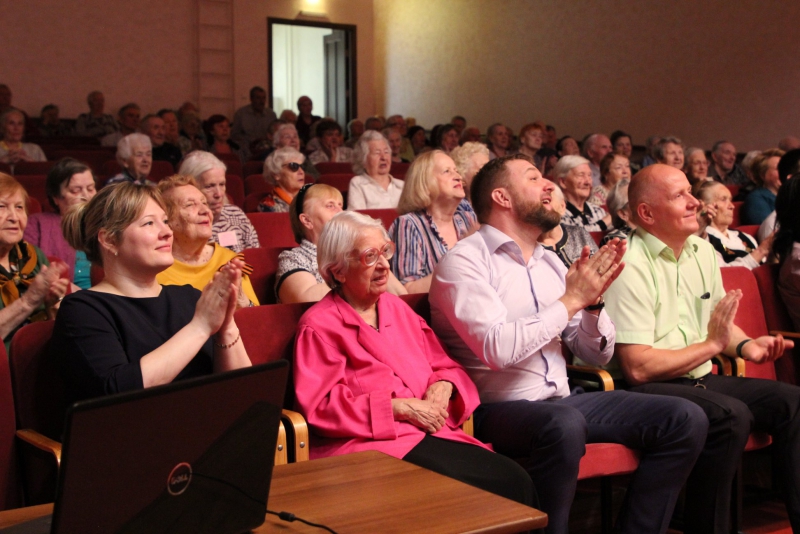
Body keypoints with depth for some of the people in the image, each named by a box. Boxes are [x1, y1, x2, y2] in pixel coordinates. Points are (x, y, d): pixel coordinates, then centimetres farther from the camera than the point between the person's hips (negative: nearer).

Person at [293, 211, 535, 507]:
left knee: (515, 481, -21)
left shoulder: (397, 308, 21)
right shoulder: (319, 326, 0)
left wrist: (442, 388, -3)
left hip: (430, 431, 6)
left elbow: (446, 367, 23)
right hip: (370, 444, -6)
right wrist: (401, 408, -14)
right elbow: (322, 407, -10)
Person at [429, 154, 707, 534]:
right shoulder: (464, 261, -5)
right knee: (564, 424, -39)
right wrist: (571, 299, -12)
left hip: (561, 401, 7)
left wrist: (592, 302, -3)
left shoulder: (549, 262, 16)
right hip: (497, 408, -7)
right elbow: (497, 349, -21)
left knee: (685, 420, -7)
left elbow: (597, 354, 17)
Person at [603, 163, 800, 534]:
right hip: (647, 389, -8)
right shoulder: (630, 266, -15)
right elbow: (637, 368, -21)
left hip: (699, 379, 9)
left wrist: (744, 345, 4)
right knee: (731, 415, -31)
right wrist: (711, 345, -11)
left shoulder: (703, 251, 13)